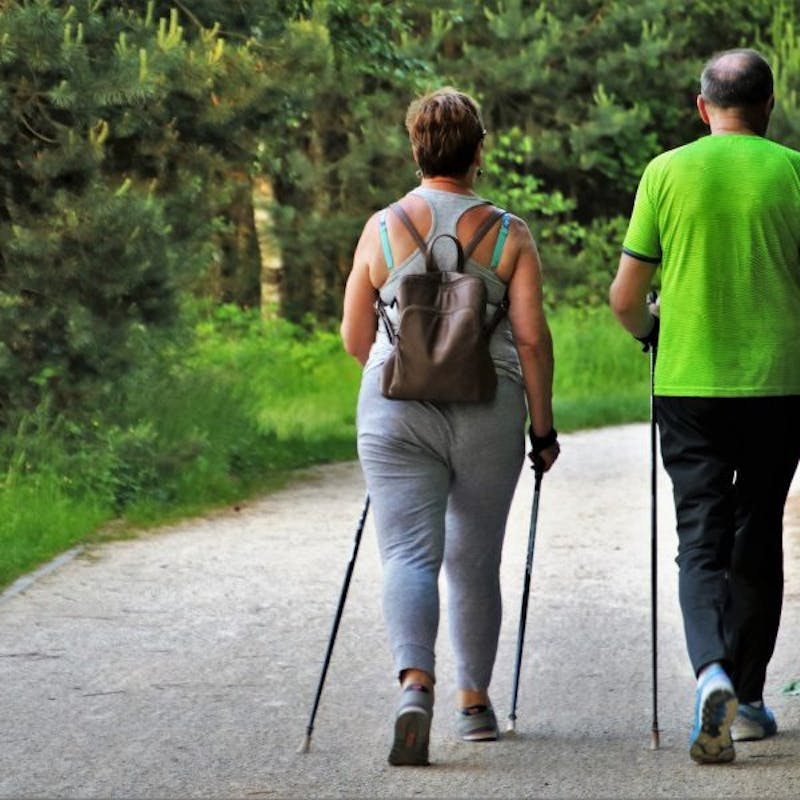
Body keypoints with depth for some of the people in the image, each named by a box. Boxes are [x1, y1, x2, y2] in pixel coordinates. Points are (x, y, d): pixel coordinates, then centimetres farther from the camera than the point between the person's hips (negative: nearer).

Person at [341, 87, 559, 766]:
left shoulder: (382, 229, 2)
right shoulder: (508, 235, -1)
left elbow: (355, 339, 6)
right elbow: (531, 337, -5)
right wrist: (544, 428, 4)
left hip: (395, 413, 0)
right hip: (487, 415, 0)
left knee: (409, 554, -5)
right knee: (476, 560, 14)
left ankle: (415, 682, -28)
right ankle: (476, 700, 23)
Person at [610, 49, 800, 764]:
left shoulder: (667, 172, 0)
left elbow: (625, 296, 1)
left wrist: (649, 330, 23)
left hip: (688, 384, 0)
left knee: (701, 541, 2)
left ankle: (711, 671, -23)